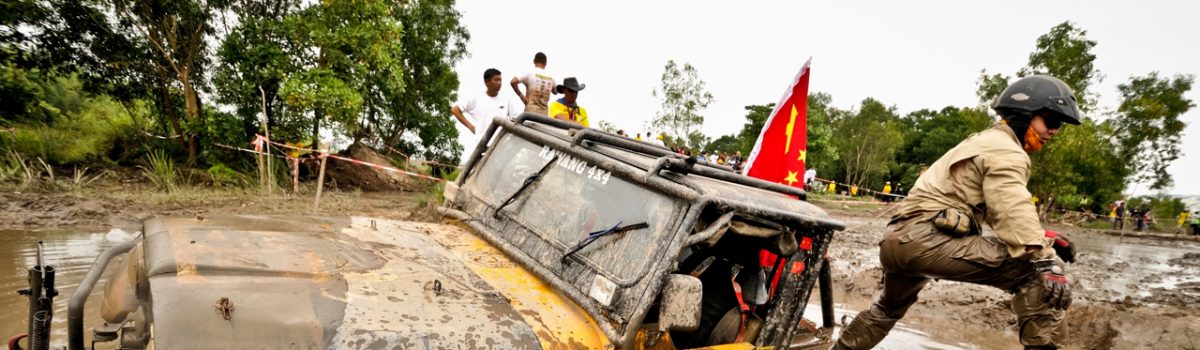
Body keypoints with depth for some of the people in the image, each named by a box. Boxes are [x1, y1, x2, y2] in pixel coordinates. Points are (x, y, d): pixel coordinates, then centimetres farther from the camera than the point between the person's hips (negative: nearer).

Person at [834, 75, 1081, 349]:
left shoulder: (985, 142, 26)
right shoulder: (1005, 151, -4)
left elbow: (1000, 211, 25)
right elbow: (1015, 215, -19)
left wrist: (1043, 235, 13)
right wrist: (1047, 263, -24)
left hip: (898, 238, 11)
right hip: (927, 238, -11)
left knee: (889, 308, 34)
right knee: (1039, 273, -14)